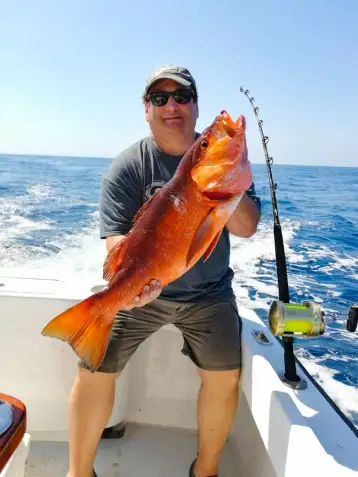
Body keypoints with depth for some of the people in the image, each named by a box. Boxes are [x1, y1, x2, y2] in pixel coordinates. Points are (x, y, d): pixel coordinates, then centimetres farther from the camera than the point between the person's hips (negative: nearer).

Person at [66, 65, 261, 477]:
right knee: (93, 370, -7)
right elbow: (116, 236, -19)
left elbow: (246, 227, -10)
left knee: (225, 377, 1)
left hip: (208, 292, 2)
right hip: (141, 289, -1)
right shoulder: (127, 166, -10)